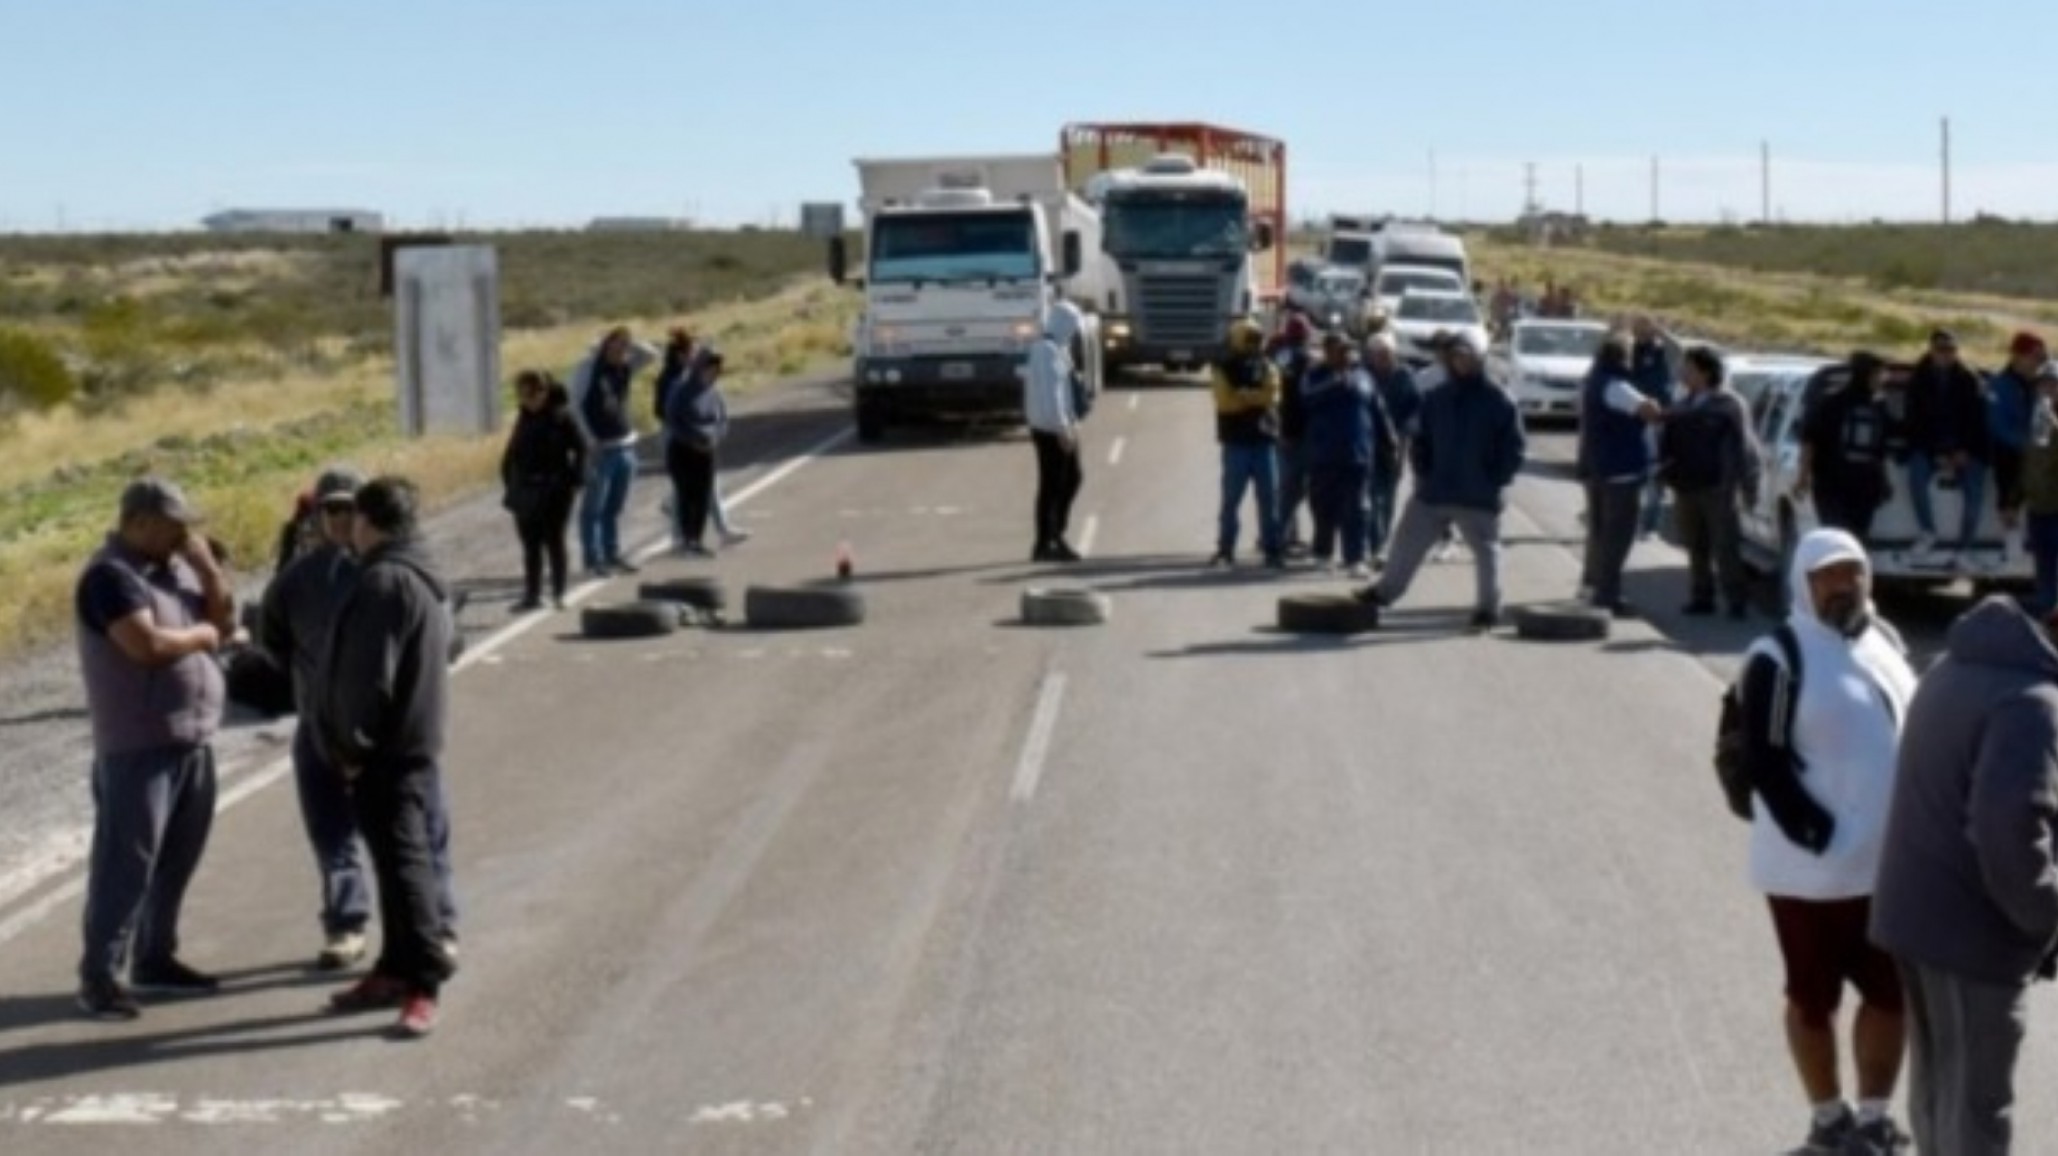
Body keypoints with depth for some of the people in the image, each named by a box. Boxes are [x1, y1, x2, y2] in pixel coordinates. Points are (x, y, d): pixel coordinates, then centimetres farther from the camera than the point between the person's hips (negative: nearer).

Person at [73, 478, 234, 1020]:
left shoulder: (175, 567, 12)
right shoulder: (111, 576, -14)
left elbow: (226, 621, 13)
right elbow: (146, 645, -25)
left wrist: (207, 565, 0)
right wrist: (200, 635, -8)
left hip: (193, 741, 9)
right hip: (138, 747, -9)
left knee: (178, 857, 14)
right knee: (125, 860, -6)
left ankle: (154, 958, 26)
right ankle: (99, 976, -1)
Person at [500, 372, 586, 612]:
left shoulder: (560, 417, -9)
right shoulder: (525, 417, 7)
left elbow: (580, 449, -8)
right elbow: (513, 451, 12)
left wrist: (573, 480, -14)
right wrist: (510, 484, 5)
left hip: (554, 491, -5)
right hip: (527, 491, 5)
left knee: (553, 541, 2)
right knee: (531, 545, 7)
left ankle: (558, 594, 12)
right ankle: (531, 595, 12)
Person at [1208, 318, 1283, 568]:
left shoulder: (1268, 367, 11)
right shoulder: (1225, 368, 2)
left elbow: (1272, 396, -4)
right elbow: (1225, 402, -11)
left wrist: (1244, 395, -11)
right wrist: (1257, 399, -8)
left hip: (1265, 440, 3)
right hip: (1236, 442, -3)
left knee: (1269, 498, 1)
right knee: (1231, 498, -2)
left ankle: (1272, 549, 5)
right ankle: (1225, 549, 6)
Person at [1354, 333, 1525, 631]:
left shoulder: (1499, 401, -6)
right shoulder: (1435, 399, 7)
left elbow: (1513, 449, -5)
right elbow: (1420, 441, 14)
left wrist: (1496, 480, -11)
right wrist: (1424, 472, 2)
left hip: (1480, 496, -3)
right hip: (1434, 490, 4)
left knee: (1486, 551, 5)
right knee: (1408, 541, 9)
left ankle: (1489, 606, 15)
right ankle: (1386, 590, 20)